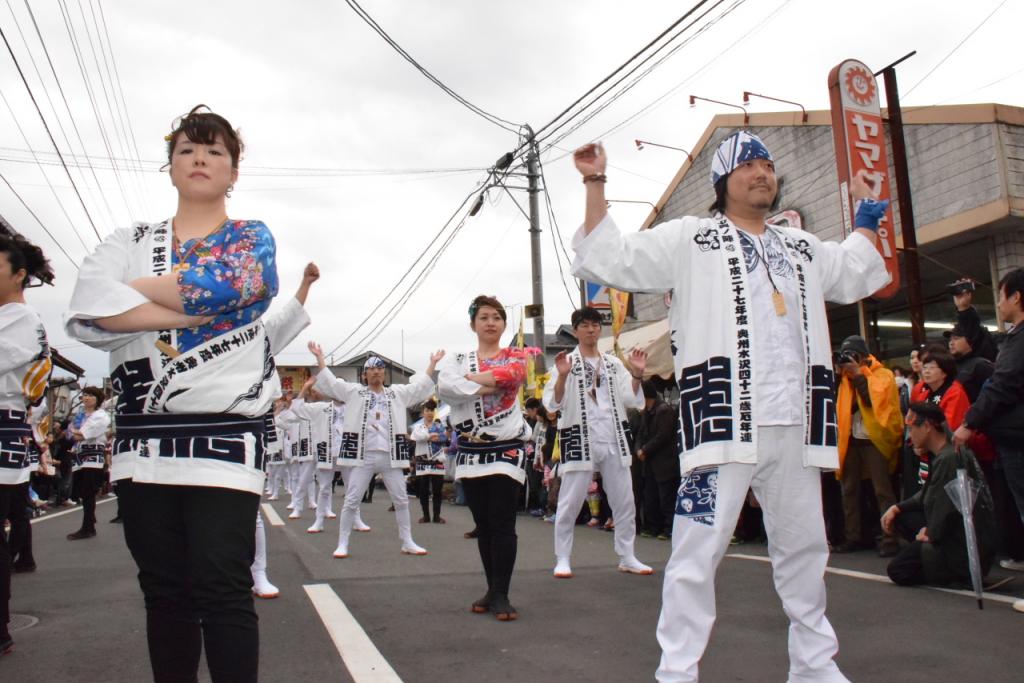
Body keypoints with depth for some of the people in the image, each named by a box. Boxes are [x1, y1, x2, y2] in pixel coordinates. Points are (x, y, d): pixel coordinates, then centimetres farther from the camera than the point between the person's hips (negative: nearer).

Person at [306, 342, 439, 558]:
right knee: (351, 500, -1)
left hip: (390, 456, 2)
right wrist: (319, 356, 1)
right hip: (363, 456, -2)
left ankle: (407, 542, 18)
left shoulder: (398, 393, 11)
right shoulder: (354, 391, 6)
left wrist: (433, 363, 12)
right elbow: (329, 382, 4)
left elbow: (421, 385, 14)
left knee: (401, 500, 7)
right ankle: (342, 544, 8)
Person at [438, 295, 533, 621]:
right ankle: (492, 589, 19)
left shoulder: (517, 356, 7)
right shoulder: (458, 360, 10)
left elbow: (509, 374, -17)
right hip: (471, 451, 3)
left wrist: (468, 379, -8)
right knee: (483, 524, 9)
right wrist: (489, 385, -14)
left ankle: (500, 595, -2)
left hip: (508, 449, -3)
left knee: (502, 524, -7)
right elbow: (445, 388, -11)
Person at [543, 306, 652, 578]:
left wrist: (637, 374, -5)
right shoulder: (566, 362, 0)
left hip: (614, 440, 4)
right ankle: (562, 559, 10)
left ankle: (627, 557, 19)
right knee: (570, 503, -1)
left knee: (624, 501, 8)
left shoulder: (613, 363, 11)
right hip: (580, 440, -4)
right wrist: (562, 376, -22)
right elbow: (553, 403, -7)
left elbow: (632, 399, 9)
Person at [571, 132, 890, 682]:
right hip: (722, 422, -6)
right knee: (699, 550, -8)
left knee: (804, 547, 15)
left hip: (794, 427, 6)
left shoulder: (802, 248, 22)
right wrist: (595, 185, -6)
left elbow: (856, 275, 36)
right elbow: (608, 260, -2)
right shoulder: (689, 238, 5)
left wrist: (867, 212, 35)